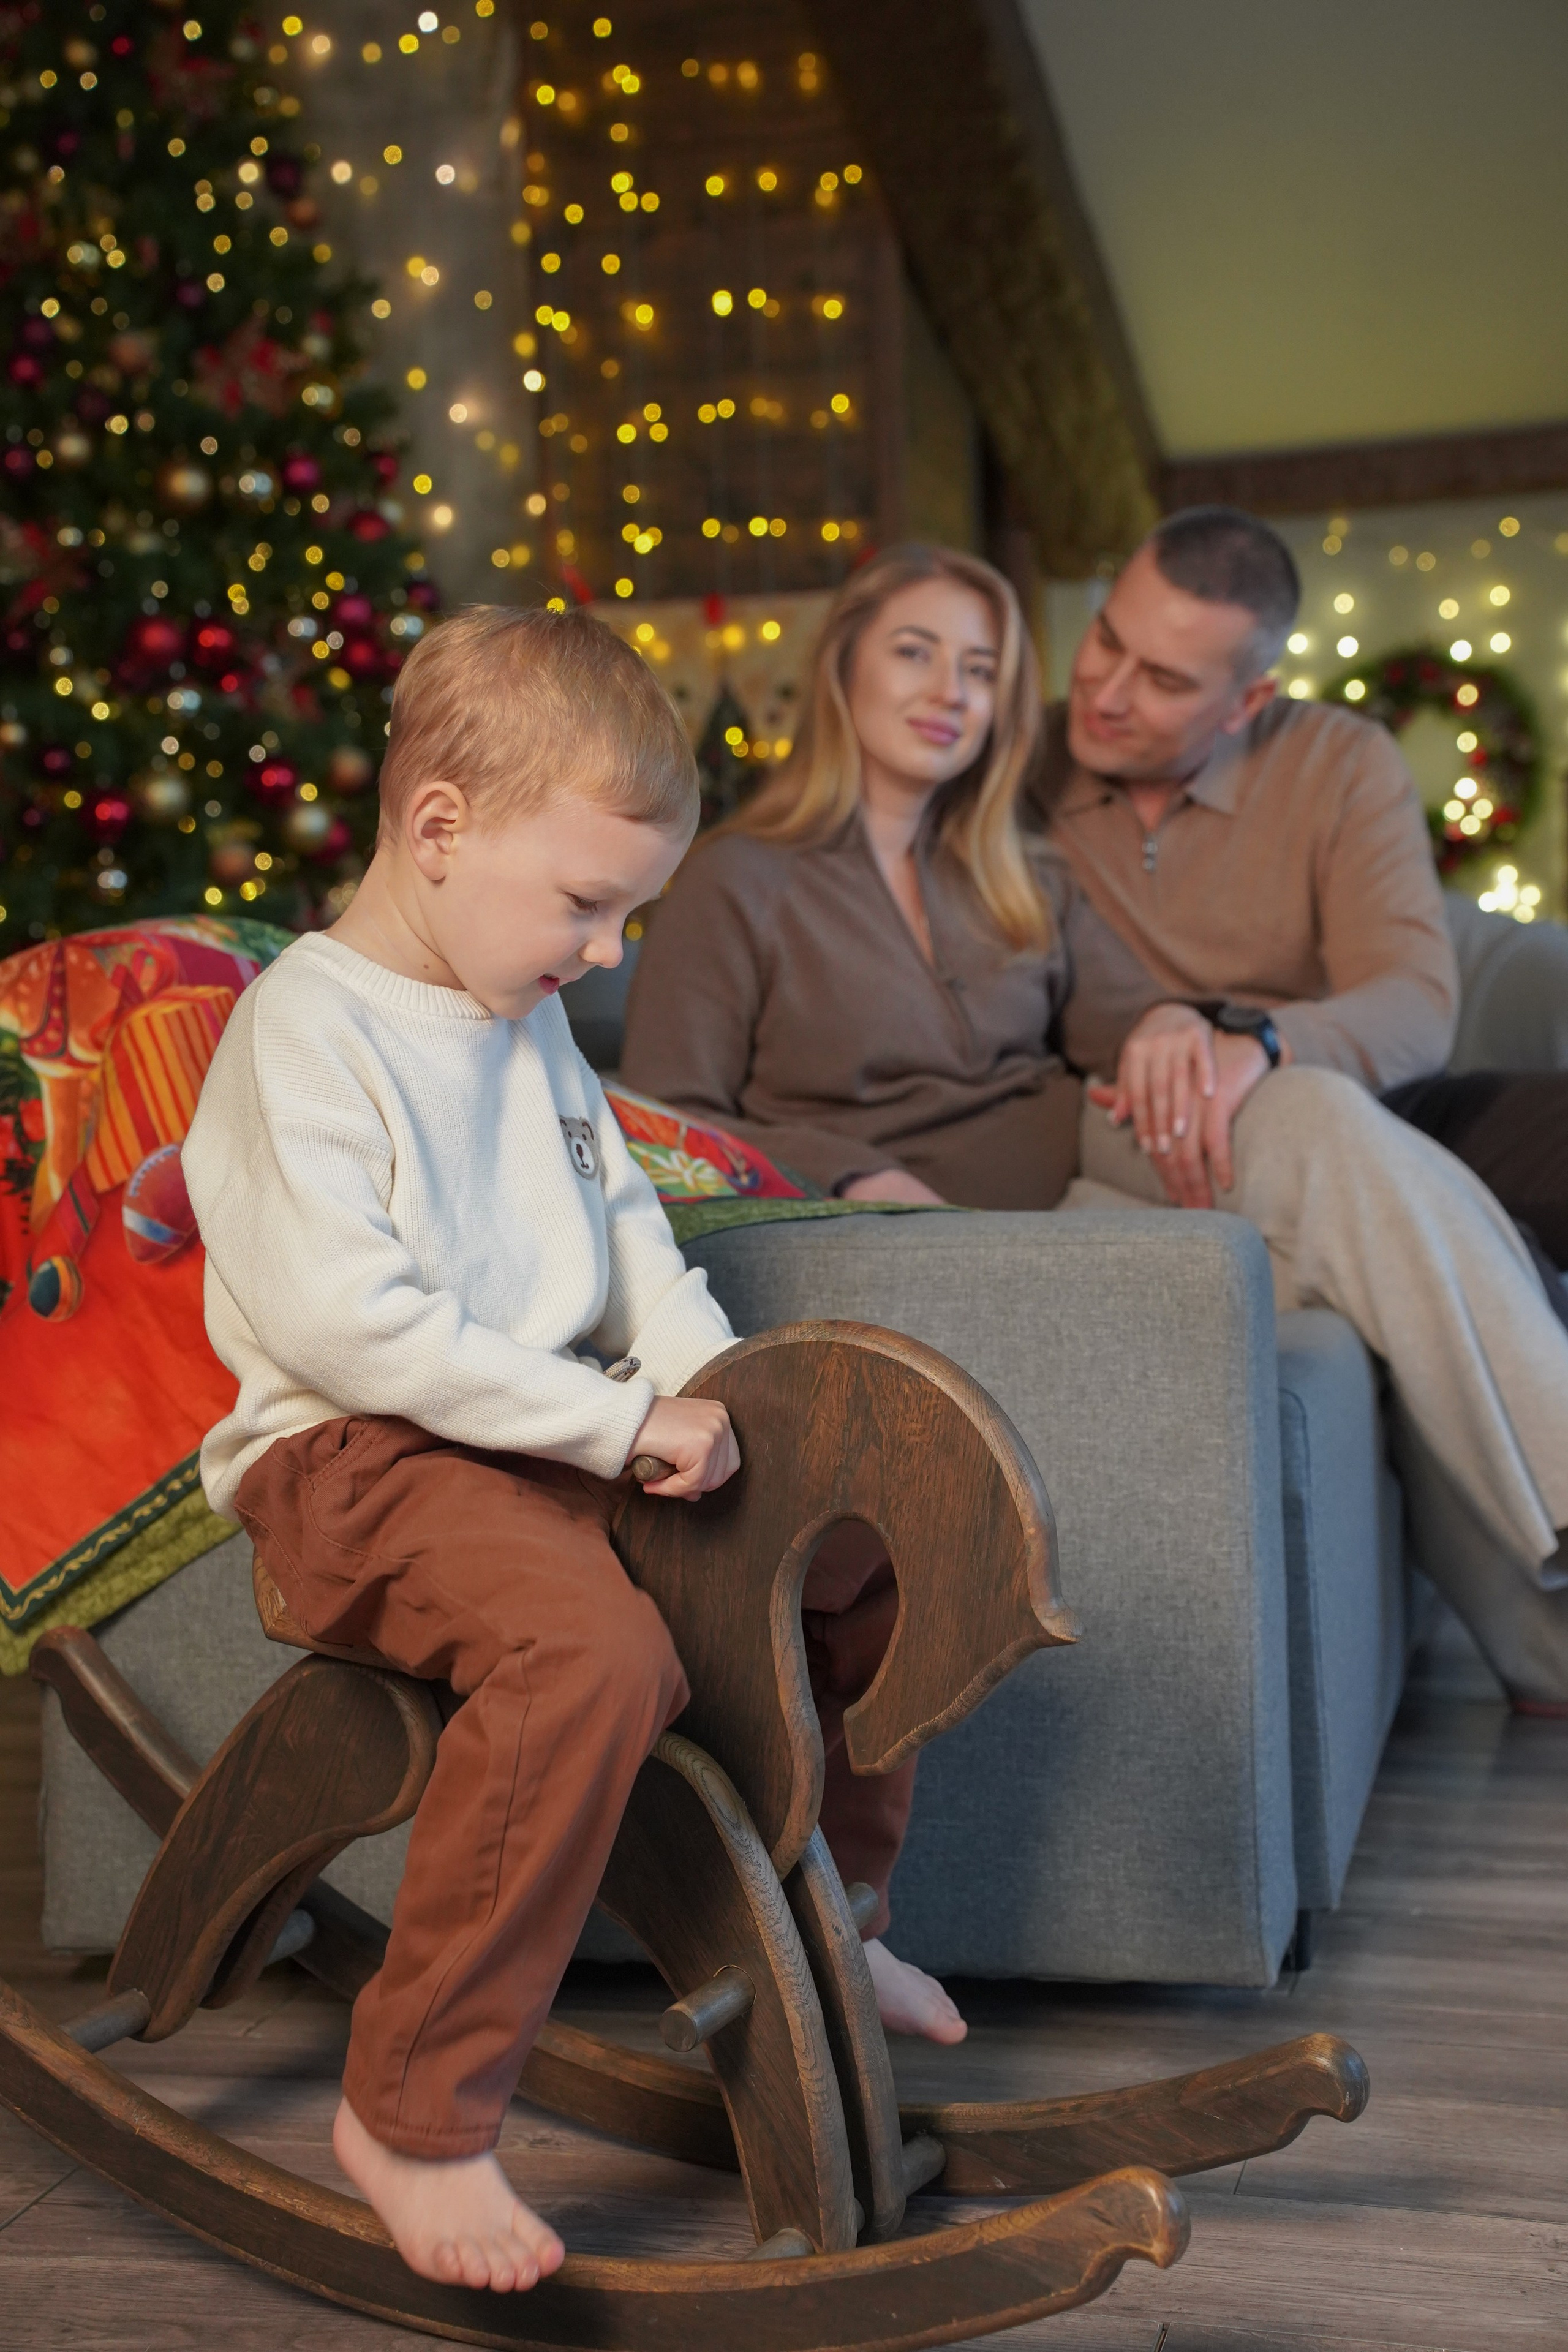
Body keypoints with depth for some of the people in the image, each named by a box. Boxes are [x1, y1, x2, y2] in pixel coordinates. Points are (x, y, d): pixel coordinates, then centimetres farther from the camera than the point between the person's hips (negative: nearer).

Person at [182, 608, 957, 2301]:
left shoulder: (526, 1023, 14)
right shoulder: (304, 1033, -15)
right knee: (592, 1651, -37)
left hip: (562, 1438, 9)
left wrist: (715, 1382, 1)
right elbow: (346, 1320, -24)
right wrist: (617, 1420, -23)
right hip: (354, 1459, -9)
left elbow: (625, 1228, 20)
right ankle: (413, 2112, -21)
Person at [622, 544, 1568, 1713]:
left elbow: (1117, 1003, 7)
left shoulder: (1029, 887, 24)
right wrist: (859, 1179, -19)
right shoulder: (736, 884, 6)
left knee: (1313, 1111, -30)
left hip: (1093, 1162, 5)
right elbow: (670, 1124, -3)